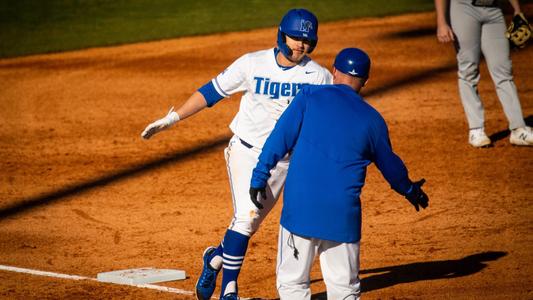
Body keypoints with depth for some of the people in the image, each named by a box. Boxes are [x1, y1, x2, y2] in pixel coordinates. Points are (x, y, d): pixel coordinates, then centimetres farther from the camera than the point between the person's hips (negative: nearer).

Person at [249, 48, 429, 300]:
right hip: (343, 213, 2)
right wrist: (409, 190, 41)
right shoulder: (372, 119, 9)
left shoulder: (310, 96, 4)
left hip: (299, 206, -1)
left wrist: (259, 176, 3)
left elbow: (280, 138, -3)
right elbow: (389, 164, 23)